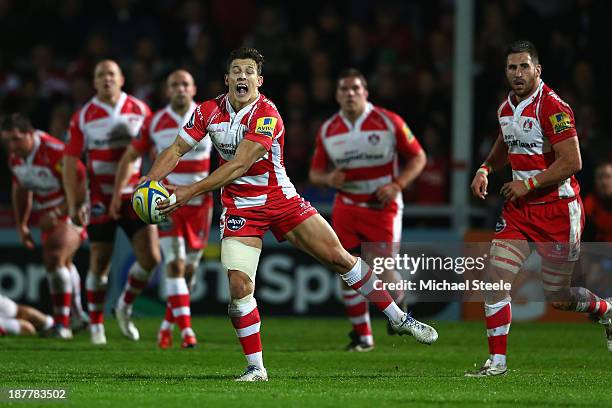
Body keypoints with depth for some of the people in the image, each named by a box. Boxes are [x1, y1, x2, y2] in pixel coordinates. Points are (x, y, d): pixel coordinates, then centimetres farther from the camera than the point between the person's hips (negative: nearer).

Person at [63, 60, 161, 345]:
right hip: (101, 201, -1)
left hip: (136, 196, 2)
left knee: (150, 258, -8)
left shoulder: (140, 110, 3)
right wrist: (73, 203, -8)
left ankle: (125, 307, 16)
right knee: (99, 263, 0)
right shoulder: (83, 117, -1)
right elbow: (70, 161, -1)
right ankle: (96, 324, 15)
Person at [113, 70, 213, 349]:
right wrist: (117, 193, 4)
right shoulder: (155, 123, -1)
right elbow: (130, 156, 9)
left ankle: (168, 323, 26)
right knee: (175, 264, -15)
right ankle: (186, 330, -17)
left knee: (190, 268, 7)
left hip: (200, 202, 2)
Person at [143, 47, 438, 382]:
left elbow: (238, 166, -28)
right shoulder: (209, 111, -6)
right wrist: (148, 182, -20)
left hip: (280, 200, -2)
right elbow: (176, 150, -2)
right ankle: (256, 368, 0)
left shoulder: (266, 115, -21)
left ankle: (398, 318, 14)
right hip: (240, 207, 2)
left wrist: (190, 192, -32)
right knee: (239, 285, -13)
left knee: (339, 257, -2)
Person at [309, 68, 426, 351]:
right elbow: (315, 172, 12)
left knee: (384, 273, -8)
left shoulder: (389, 122, -6)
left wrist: (397, 185, -15)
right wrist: (328, 179, -12)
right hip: (346, 208, 3)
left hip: (383, 206, -3)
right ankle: (362, 335, 10)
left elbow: (418, 157, -1)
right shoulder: (327, 131, 3)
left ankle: (398, 304, 29)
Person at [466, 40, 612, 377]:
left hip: (557, 210, -7)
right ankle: (497, 361, -1)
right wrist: (486, 169, 11)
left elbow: (571, 162, -22)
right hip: (519, 209, 7)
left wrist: (528, 185, -18)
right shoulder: (506, 108, 8)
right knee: (496, 279, -8)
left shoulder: (552, 107, -17)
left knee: (558, 299, 4)